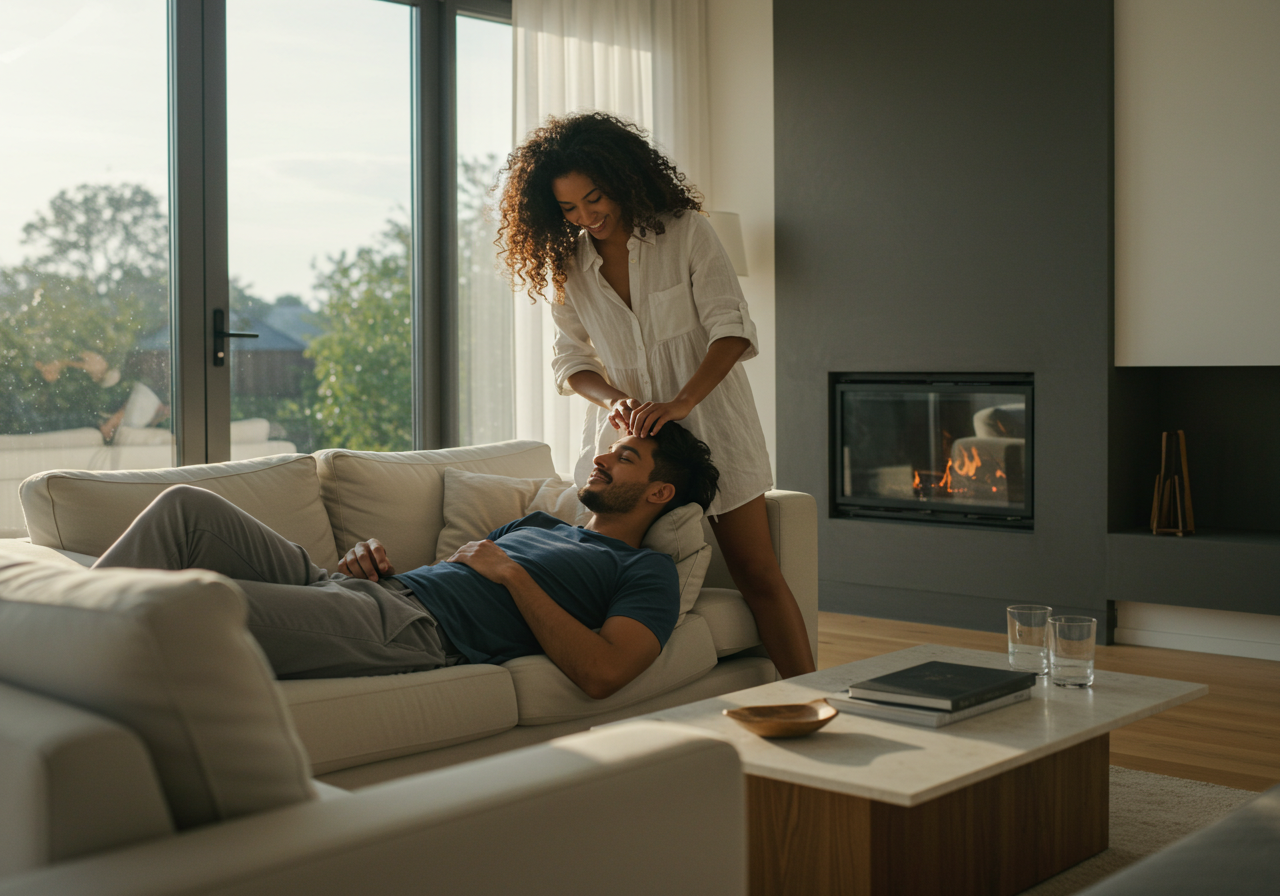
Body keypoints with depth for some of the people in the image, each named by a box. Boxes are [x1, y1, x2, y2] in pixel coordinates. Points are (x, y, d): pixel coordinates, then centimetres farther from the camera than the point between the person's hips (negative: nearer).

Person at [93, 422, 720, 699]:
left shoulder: (645, 572, 9)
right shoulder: (538, 523, 35)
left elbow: (602, 673, -12)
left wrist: (512, 574, -6)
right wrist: (375, 560, 8)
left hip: (414, 632, -8)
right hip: (372, 590, 9)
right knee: (187, 506, -8)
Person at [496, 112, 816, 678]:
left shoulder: (685, 232, -7)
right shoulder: (567, 265, 4)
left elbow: (731, 329, -13)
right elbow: (570, 360, 6)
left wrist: (681, 402, -27)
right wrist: (612, 400, -15)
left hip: (709, 422, -3)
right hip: (628, 432, 3)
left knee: (758, 576, -1)